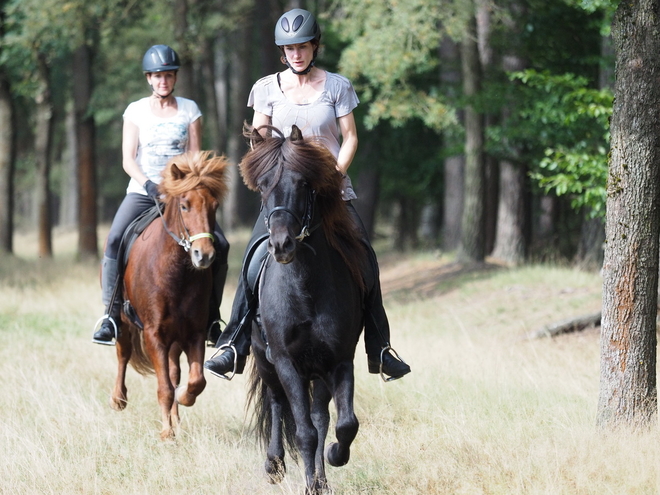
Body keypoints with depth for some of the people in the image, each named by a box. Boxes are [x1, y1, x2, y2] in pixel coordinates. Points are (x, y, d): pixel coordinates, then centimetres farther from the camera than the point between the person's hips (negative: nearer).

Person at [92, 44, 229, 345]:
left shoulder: (189, 109, 9)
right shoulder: (136, 111, 6)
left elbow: (195, 156, 4)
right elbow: (128, 159, -1)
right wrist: (149, 184, -19)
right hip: (142, 192, -1)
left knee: (219, 245, -17)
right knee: (114, 240, -27)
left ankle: (212, 318, -3)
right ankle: (111, 315, -23)